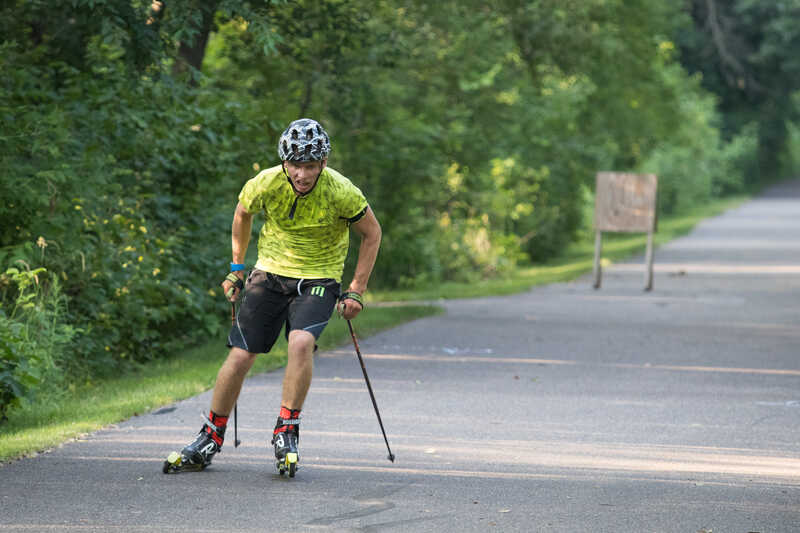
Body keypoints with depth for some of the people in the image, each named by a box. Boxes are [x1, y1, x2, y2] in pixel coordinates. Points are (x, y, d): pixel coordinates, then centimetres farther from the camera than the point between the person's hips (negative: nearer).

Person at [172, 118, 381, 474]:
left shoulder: (341, 193, -22)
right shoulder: (266, 184, -17)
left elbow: (372, 233, -4)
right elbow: (242, 214, 8)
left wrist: (356, 291, -5)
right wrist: (236, 268, 11)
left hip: (319, 279, -2)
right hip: (271, 272, 2)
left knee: (301, 342, -28)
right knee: (240, 355, -3)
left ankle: (287, 430, -13)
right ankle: (211, 437, 14)